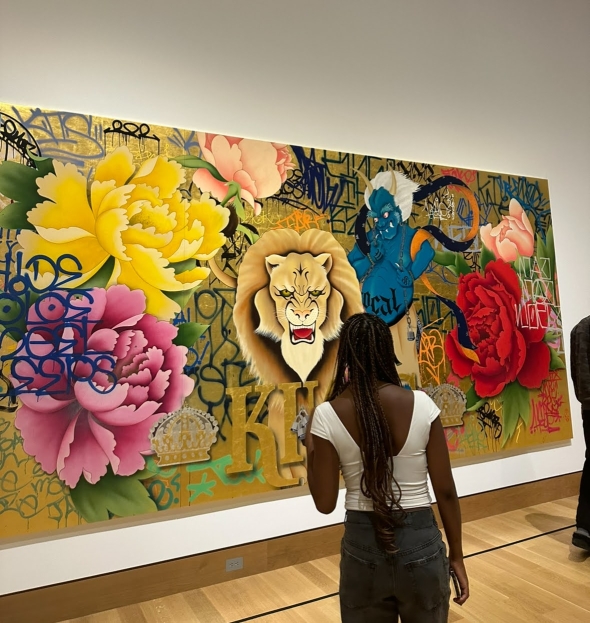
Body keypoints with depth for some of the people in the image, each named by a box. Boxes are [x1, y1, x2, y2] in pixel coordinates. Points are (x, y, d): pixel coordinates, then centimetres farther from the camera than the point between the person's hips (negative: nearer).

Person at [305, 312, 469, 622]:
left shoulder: (327, 415, -13)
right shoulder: (421, 404, -11)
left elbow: (325, 502, -7)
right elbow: (446, 491, -5)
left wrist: (310, 449, 6)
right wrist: (456, 556, 8)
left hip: (363, 545, 0)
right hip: (421, 542, 1)